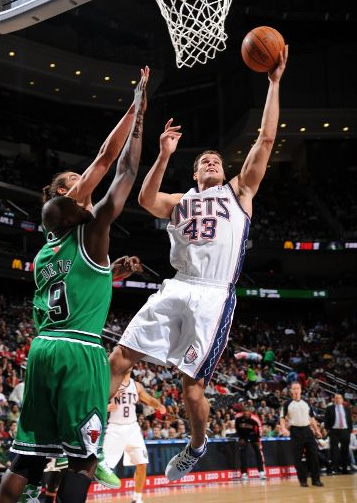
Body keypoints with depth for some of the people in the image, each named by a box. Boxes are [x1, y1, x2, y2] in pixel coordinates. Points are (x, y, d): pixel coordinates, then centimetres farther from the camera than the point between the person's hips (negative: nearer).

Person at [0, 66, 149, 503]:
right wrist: (138, 113, 4)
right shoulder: (90, 235, -1)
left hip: (42, 349, 7)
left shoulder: (43, 255, 19)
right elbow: (126, 173, -1)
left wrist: (111, 273, 35)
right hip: (79, 352, -7)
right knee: (83, 457, -3)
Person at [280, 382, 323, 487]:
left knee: (313, 455, -1)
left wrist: (316, 430, 14)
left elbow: (312, 417, 18)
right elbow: (282, 418, -1)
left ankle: (316, 479, 5)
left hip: (307, 430, 3)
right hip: (296, 431, -3)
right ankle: (303, 480, 7)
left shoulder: (306, 403, 12)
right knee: (298, 457, -1)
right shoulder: (287, 404, 1)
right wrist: (284, 428, -17)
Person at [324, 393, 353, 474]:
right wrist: (328, 430, -6)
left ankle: (345, 468, 12)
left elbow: (350, 420, 12)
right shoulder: (329, 408, 3)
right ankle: (335, 468, -4)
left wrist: (350, 430, 4)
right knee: (334, 450, -5)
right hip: (334, 431, -3)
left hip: (345, 431, 3)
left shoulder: (346, 409, 12)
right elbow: (326, 420, 2)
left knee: (345, 450, 5)